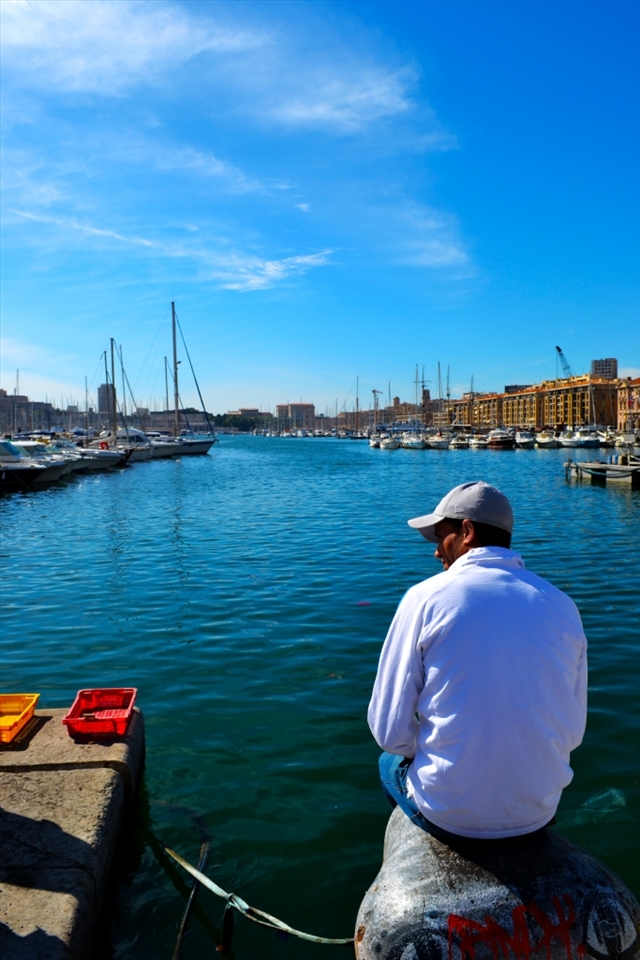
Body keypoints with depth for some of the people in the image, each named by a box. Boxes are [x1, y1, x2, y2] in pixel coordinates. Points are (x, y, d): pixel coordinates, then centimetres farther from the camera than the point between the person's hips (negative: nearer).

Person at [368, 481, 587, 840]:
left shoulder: (426, 597, -14)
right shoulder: (563, 605, -4)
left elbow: (390, 731, -11)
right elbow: (573, 733, 4)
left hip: (450, 814, -3)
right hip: (539, 813, 4)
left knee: (391, 763, 30)